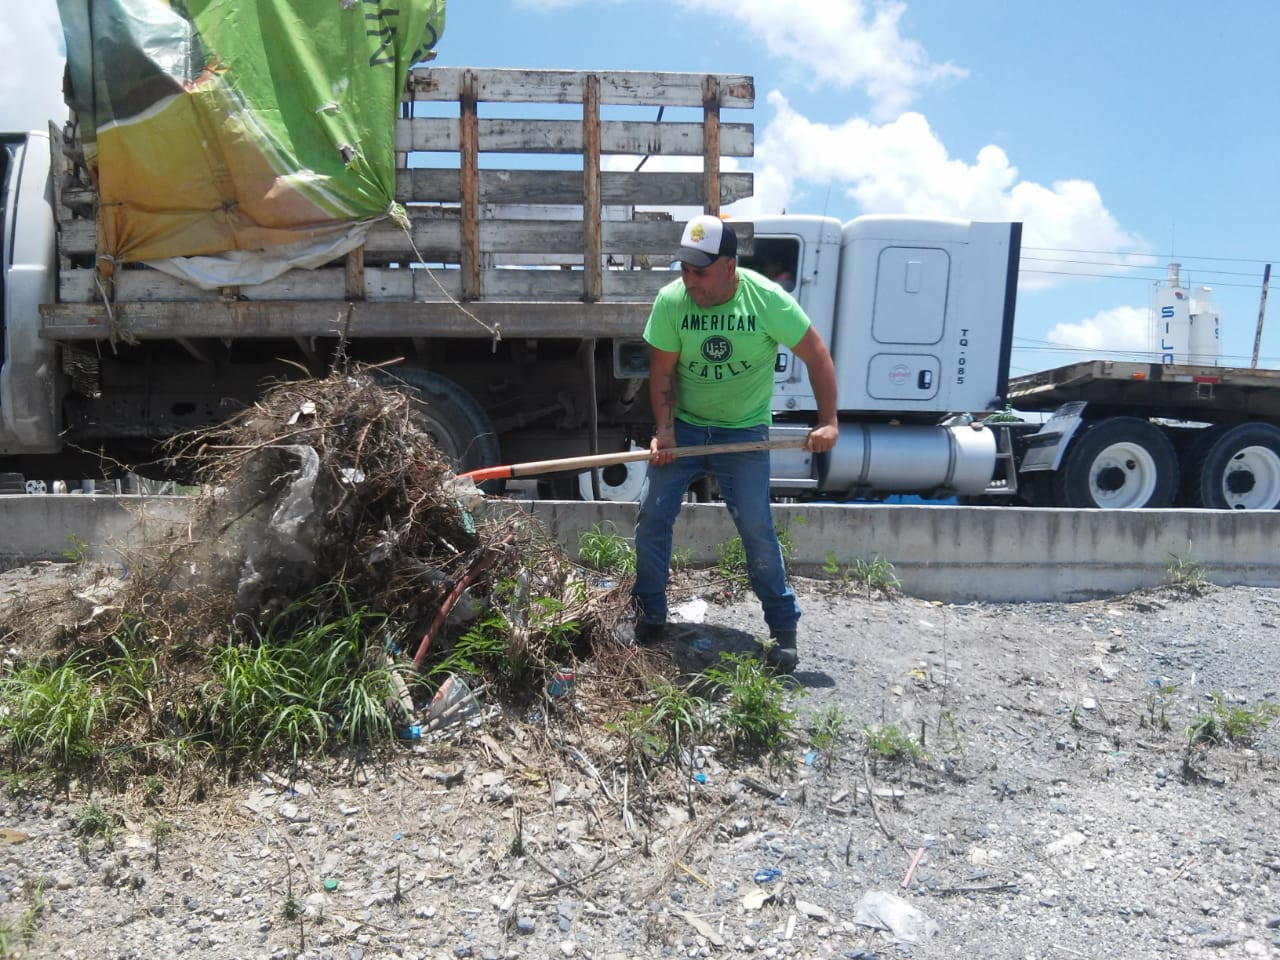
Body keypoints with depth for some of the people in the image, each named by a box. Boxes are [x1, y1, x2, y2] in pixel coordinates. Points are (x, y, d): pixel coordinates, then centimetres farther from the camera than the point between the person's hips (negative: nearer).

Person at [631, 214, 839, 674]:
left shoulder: (767, 298, -17)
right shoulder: (670, 300, -14)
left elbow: (816, 355, -9)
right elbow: (662, 371, -6)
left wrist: (827, 421, -15)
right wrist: (664, 429, -18)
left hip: (744, 432, -2)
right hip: (683, 426, 2)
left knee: (756, 528, -6)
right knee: (651, 515, -2)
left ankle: (783, 628, 9)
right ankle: (649, 614, 17)